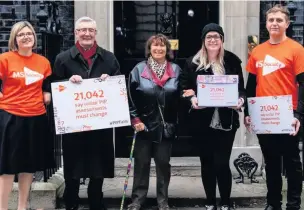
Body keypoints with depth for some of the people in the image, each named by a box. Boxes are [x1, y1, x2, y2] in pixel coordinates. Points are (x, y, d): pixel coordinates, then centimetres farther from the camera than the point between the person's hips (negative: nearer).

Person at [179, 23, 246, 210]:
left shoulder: (232, 61, 4)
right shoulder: (193, 63, 2)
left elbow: (241, 88, 7)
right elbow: (183, 87, 2)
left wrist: (241, 100, -13)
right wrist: (192, 99, -17)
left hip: (226, 121, -1)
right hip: (202, 121, 1)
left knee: (222, 163, -2)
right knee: (207, 163, 10)